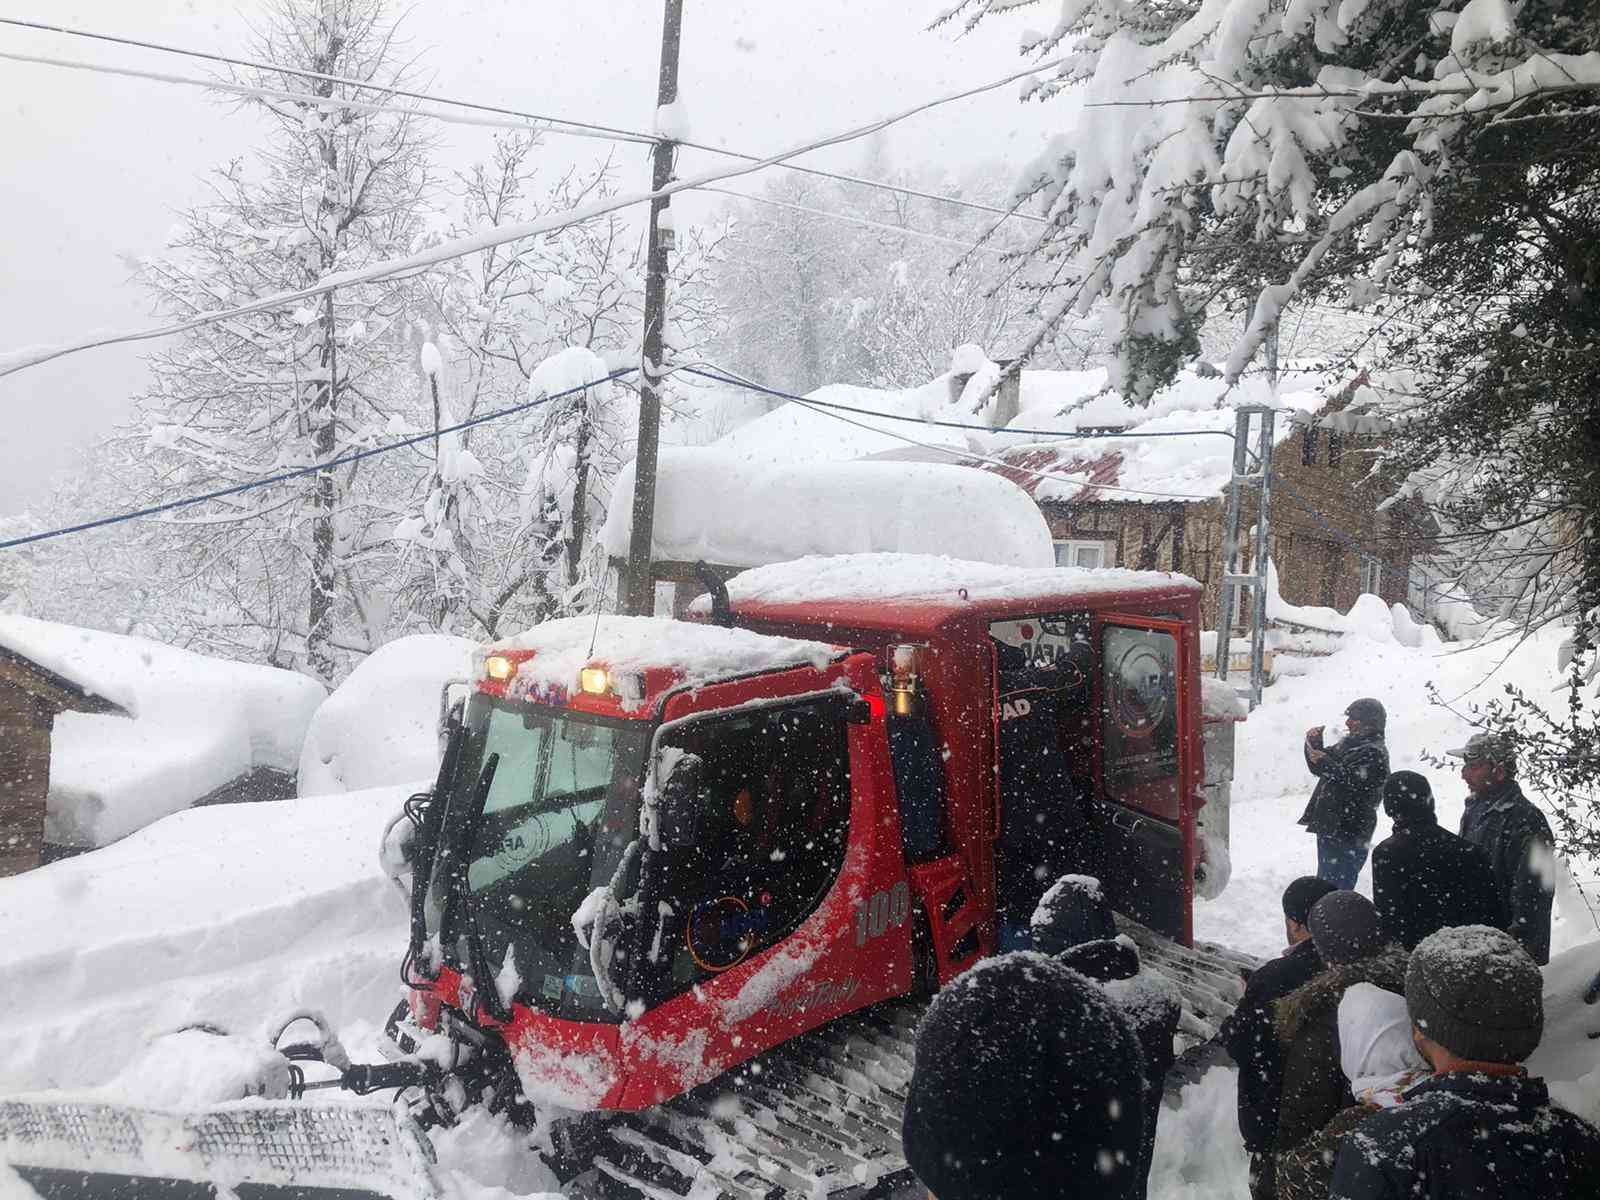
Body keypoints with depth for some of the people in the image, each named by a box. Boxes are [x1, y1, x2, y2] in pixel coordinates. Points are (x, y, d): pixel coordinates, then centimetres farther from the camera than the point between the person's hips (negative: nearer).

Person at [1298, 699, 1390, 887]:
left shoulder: (1374, 753, -13)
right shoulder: (1350, 743, 15)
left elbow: (1355, 782, -25)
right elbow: (1318, 768, 19)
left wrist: (1324, 762, -24)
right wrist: (1314, 744, 2)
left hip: (1348, 833, -9)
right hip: (1329, 826, 9)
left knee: (1337, 888, -10)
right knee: (1325, 883, 19)